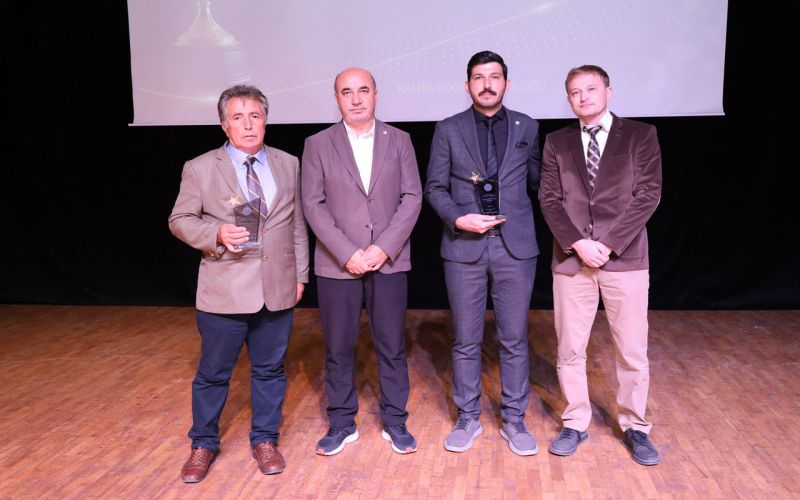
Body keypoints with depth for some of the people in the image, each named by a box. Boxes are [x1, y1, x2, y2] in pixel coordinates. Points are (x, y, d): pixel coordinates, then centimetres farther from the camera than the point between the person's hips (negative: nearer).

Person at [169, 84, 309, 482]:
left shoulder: (289, 165, 6)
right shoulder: (200, 169, -2)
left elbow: (298, 225, 10)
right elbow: (180, 220, 1)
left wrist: (301, 274, 9)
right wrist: (216, 234, -18)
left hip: (278, 289, 2)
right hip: (225, 291, -2)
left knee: (269, 370, 13)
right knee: (213, 373, 10)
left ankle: (264, 440, 32)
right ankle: (203, 444, 31)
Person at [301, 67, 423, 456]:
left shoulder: (399, 141, 6)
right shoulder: (317, 145, 3)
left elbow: (412, 197, 0)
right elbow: (313, 205, -3)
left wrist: (384, 247, -11)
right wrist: (347, 253, -12)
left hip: (389, 261, 1)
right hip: (337, 264, 0)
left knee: (392, 346, 7)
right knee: (338, 348, 7)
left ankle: (395, 422, 23)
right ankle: (341, 423, 23)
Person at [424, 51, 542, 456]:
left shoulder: (527, 127, 7)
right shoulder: (448, 130, 4)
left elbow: (538, 182, 13)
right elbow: (434, 188, 2)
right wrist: (458, 218, -14)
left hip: (515, 247, 1)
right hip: (464, 248, 0)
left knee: (514, 340, 8)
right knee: (465, 341, 8)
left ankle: (514, 419, 23)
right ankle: (467, 418, 23)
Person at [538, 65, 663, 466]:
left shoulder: (640, 135, 4)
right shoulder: (557, 142, 9)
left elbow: (648, 194, -4)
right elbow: (549, 199, 2)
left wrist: (608, 244, -12)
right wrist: (578, 243, -11)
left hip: (625, 258, -1)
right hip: (570, 259, 2)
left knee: (632, 351, 6)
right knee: (569, 349, 8)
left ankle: (634, 427, 24)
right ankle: (575, 425, 23)